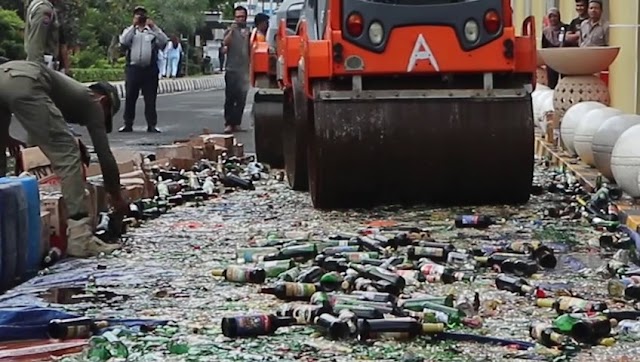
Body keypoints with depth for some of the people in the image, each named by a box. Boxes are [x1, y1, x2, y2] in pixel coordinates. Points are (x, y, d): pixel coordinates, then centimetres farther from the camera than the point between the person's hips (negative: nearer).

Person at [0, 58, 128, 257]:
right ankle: (79, 237, -7)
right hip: (23, 83, -7)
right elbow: (104, 154, 18)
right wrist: (117, 198, 29)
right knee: (67, 155, 0)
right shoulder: (91, 102, 22)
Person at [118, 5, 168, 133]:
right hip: (133, 68, 0)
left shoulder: (153, 31, 12)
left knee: (150, 98, 1)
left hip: (150, 69, 0)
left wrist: (153, 27, -10)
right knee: (130, 97, 2)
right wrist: (133, 26, -11)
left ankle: (152, 125, 5)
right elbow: (123, 41, -9)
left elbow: (164, 42, -6)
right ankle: (128, 124, 8)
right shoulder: (129, 31, 12)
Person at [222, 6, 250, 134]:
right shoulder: (230, 31, 4)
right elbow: (225, 42, -15)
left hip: (244, 70, 3)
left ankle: (236, 123, 10)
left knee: (241, 98, 4)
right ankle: (228, 123, -6)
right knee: (230, 97, -7)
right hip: (232, 69, -3)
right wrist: (231, 31, -26)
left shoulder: (249, 32, 13)